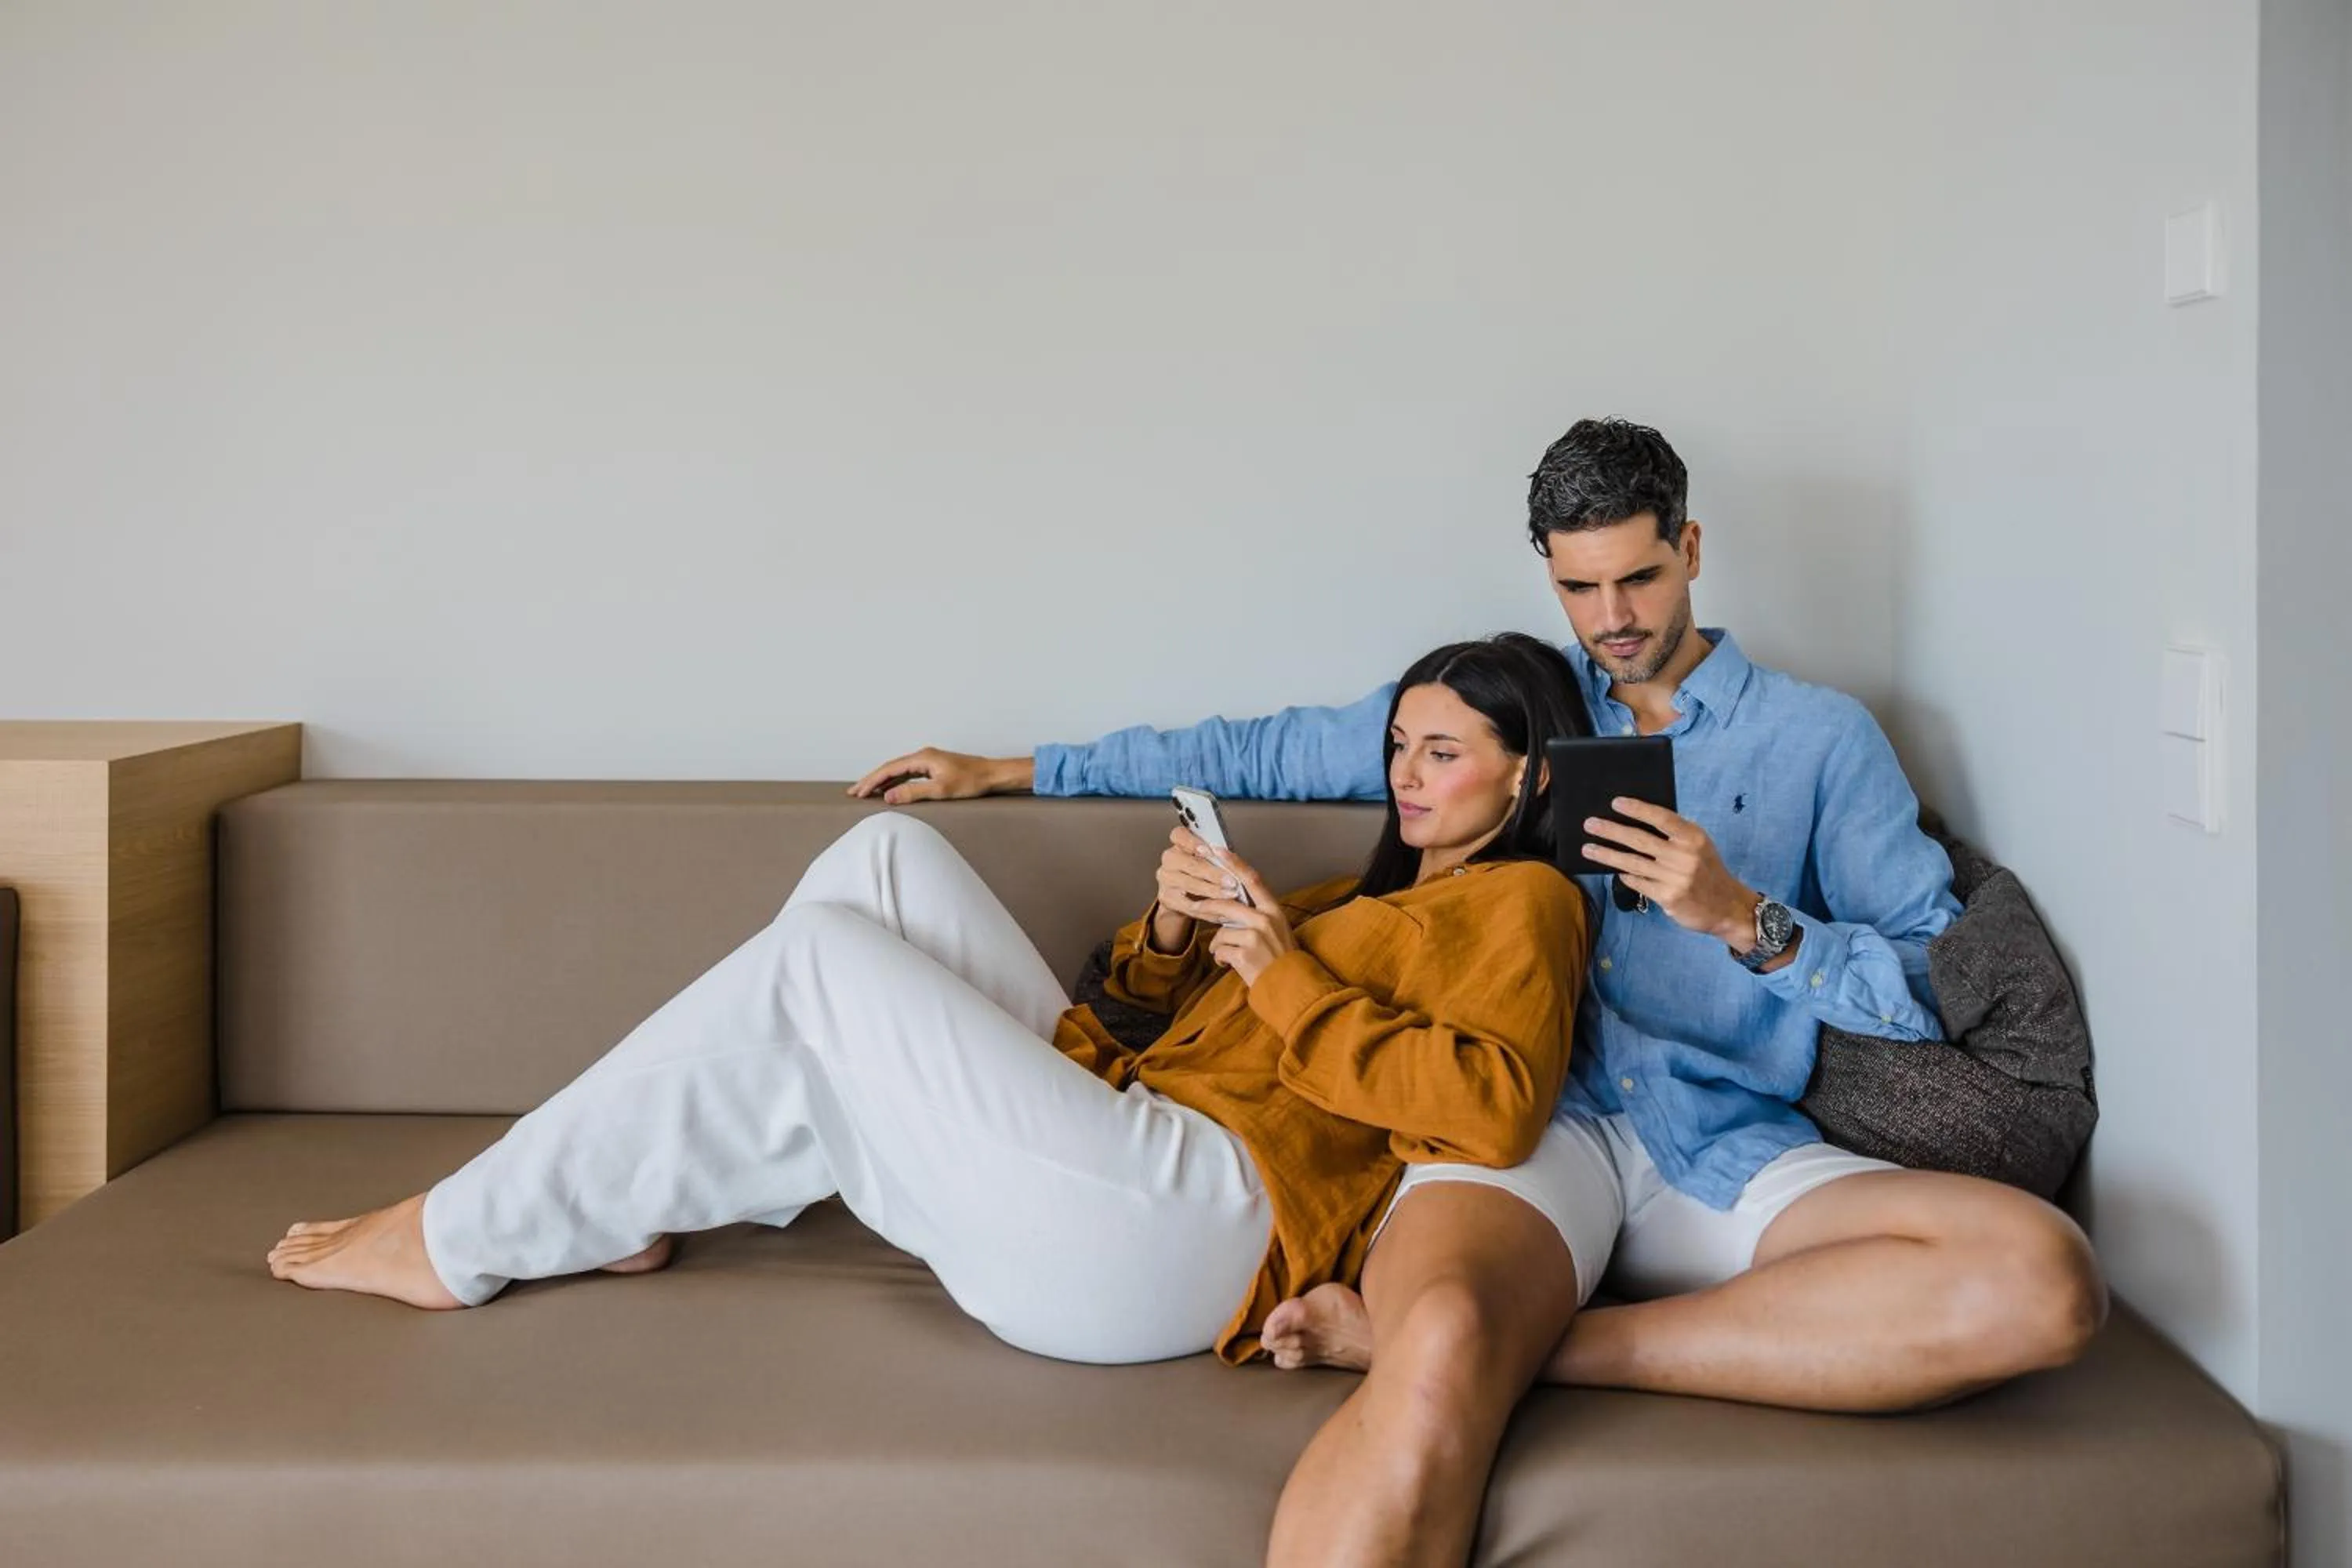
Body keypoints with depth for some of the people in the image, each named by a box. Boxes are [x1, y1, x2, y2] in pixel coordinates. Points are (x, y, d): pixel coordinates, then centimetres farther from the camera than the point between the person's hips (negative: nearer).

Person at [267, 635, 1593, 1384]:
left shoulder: (1522, 902, 6)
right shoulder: (1370, 896, 31)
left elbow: (1496, 1112, -15)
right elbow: (1160, 1002, 27)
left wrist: (1287, 979, -13)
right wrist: (1175, 930, 5)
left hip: (1190, 1228, -9)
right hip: (1131, 1125, 9)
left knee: (817, 961, -16)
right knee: (888, 851, 1)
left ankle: (466, 1242, -3)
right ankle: (635, 1198, 0)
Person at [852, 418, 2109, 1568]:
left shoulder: (1818, 736, 16)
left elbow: (1943, 988, 10)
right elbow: (1273, 751, 27)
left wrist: (1745, 919, -8)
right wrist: (1011, 772, 28)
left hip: (1733, 1150, 2)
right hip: (1535, 1122, -1)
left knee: (2042, 1280, -31)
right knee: (1435, 1375, -39)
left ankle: (1533, 1347, -28)